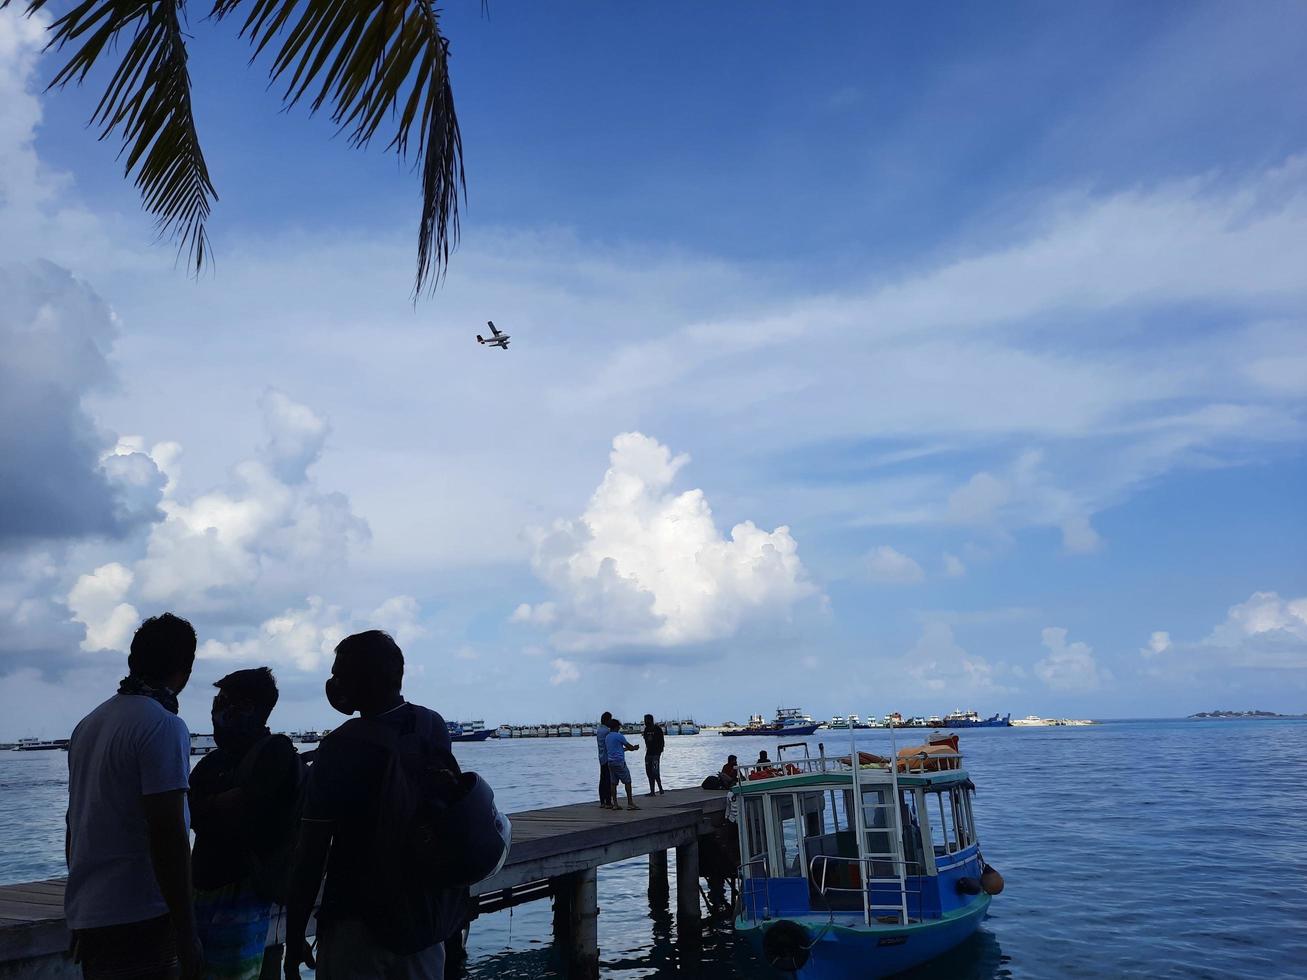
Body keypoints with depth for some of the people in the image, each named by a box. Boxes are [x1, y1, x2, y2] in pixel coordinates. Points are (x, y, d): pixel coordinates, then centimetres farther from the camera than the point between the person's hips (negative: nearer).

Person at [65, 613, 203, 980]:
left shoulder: (88, 724, 10)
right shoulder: (164, 727, -15)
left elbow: (74, 825, 17)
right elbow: (168, 836, -20)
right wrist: (186, 933, -16)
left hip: (85, 918, 8)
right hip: (139, 919, -8)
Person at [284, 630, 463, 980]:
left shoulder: (340, 748, -16)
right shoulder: (435, 727, -2)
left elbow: (311, 854, -15)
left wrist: (294, 937, -8)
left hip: (359, 923, -5)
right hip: (429, 919, 5)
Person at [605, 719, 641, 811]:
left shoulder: (607, 737, 15)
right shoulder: (619, 736, -8)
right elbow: (630, 747, -2)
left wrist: (627, 749, 31)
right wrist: (635, 747, 19)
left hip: (610, 762, 8)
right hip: (619, 762, -7)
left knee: (614, 783, 7)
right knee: (627, 782, -2)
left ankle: (615, 804, 5)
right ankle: (630, 803, -5)